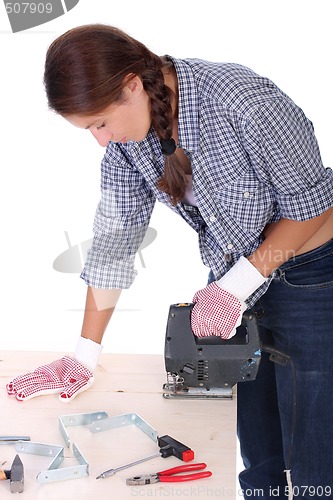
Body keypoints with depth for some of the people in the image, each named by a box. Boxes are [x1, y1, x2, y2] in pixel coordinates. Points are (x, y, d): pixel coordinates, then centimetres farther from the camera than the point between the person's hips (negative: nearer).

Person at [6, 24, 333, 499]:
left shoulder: (239, 99, -27)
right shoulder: (125, 138, -7)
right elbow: (114, 240, 0)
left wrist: (236, 286, -19)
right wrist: (84, 357, 2)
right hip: (234, 283, 6)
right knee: (257, 461, 13)